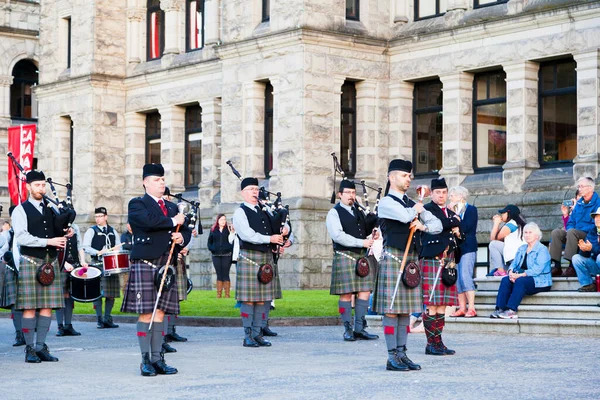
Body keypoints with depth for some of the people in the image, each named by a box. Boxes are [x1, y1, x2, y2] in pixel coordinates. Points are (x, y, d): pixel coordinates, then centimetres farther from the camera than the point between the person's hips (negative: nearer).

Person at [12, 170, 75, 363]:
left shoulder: (52, 208, 16)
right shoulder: (20, 210, -1)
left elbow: (62, 227, 21)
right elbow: (21, 237, -12)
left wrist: (66, 233, -3)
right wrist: (48, 241, -19)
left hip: (51, 262, 5)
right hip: (30, 262, -5)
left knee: (47, 306, 3)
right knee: (30, 307, -5)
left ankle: (41, 346, 9)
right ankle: (30, 349, 0)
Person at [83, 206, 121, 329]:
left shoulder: (113, 231, 16)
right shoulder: (91, 231, 4)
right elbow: (85, 247, -5)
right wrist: (98, 252, -19)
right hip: (97, 265, -4)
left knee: (111, 294, 4)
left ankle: (108, 319, 12)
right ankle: (99, 320, -1)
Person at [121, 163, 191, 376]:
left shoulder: (172, 207, 23)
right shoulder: (137, 204, 3)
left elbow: (185, 231, 20)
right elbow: (149, 221, -17)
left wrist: (181, 238, -3)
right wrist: (172, 222, -7)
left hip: (166, 266, 6)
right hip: (145, 264, -6)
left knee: (160, 312, 5)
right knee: (146, 313, -5)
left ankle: (157, 359, 8)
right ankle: (145, 360, -1)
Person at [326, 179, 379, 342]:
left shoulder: (359, 211, 18)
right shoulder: (334, 213, -2)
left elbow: (368, 227, 27)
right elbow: (338, 235, -14)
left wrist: (373, 231, 2)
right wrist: (361, 242, -17)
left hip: (363, 256, 6)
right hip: (344, 256, -6)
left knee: (364, 291, 0)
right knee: (346, 294, -4)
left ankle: (359, 328, 4)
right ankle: (348, 330, 3)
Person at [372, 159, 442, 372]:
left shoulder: (412, 203, 18)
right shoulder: (386, 203, -5)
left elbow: (437, 225, 15)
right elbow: (405, 216, -24)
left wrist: (423, 226, -5)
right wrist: (417, 209, -3)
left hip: (412, 260, 7)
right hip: (393, 258, -7)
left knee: (406, 310, 9)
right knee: (391, 310, -5)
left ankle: (402, 354, 14)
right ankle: (392, 357, -2)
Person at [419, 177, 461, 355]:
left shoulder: (451, 214, 22)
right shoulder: (427, 210, -2)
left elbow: (458, 239, 28)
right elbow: (438, 224, -19)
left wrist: (458, 234, 6)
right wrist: (455, 221, -1)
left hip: (448, 263, 7)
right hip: (432, 261, -7)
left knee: (442, 306, 7)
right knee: (432, 305, -8)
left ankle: (438, 343, 11)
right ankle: (432, 343, -3)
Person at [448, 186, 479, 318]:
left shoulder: (471, 209, -2)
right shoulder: (454, 211, 16)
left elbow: (464, 227, -15)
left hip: (467, 248, -7)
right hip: (456, 248, 7)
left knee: (465, 276, -16)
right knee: (457, 278, 2)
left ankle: (471, 308, -16)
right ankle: (462, 308, 5)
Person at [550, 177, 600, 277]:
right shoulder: (579, 203, 16)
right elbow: (571, 222, 20)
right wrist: (569, 229, -5)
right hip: (576, 234, 7)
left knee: (572, 232, -34)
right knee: (556, 232, -13)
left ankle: (572, 268, -35)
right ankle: (557, 266, -20)